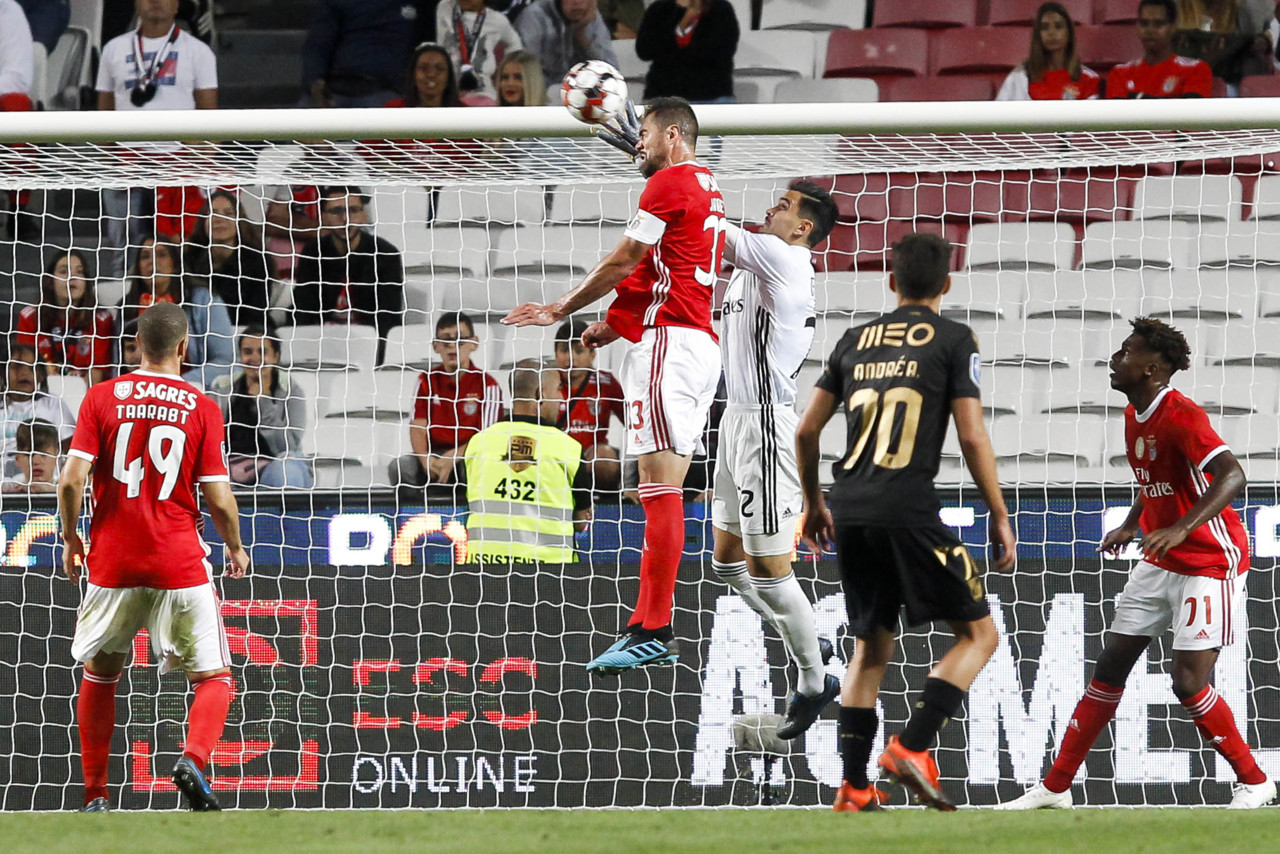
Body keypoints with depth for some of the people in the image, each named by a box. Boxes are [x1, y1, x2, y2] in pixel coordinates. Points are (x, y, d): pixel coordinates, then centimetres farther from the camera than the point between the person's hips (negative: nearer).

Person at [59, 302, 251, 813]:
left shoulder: (102, 397, 0)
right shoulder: (201, 408, -3)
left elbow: (72, 479, -7)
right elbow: (219, 500, -5)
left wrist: (70, 539, 10)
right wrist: (236, 549, 14)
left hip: (113, 561, 2)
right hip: (180, 565, -2)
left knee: (100, 673, 20)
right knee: (213, 677, 6)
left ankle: (95, 796, 17)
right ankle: (194, 758, -23)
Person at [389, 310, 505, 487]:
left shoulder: (487, 385, -3)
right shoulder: (427, 381, 9)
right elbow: (418, 426, 1)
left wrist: (452, 459, -26)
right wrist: (425, 458, -21)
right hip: (434, 454, 3)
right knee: (400, 467, -28)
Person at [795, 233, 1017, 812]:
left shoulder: (854, 341, 16)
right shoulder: (953, 340, 2)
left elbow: (806, 430, 16)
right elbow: (972, 437, -5)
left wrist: (813, 504, 30)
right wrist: (999, 516, 2)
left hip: (849, 511, 5)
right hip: (908, 512, -5)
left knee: (871, 646, 17)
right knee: (978, 632, 6)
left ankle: (853, 786, 11)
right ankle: (912, 747, -10)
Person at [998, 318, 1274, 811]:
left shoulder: (1181, 416, -21)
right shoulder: (1134, 416, 7)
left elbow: (1231, 476, -33)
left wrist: (1181, 529, -42)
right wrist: (1132, 525, 14)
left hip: (1210, 563, -9)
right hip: (1160, 565, 9)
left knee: (1189, 683, -14)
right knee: (1110, 669, 6)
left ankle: (1254, 783, 3)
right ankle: (1055, 788, 10)